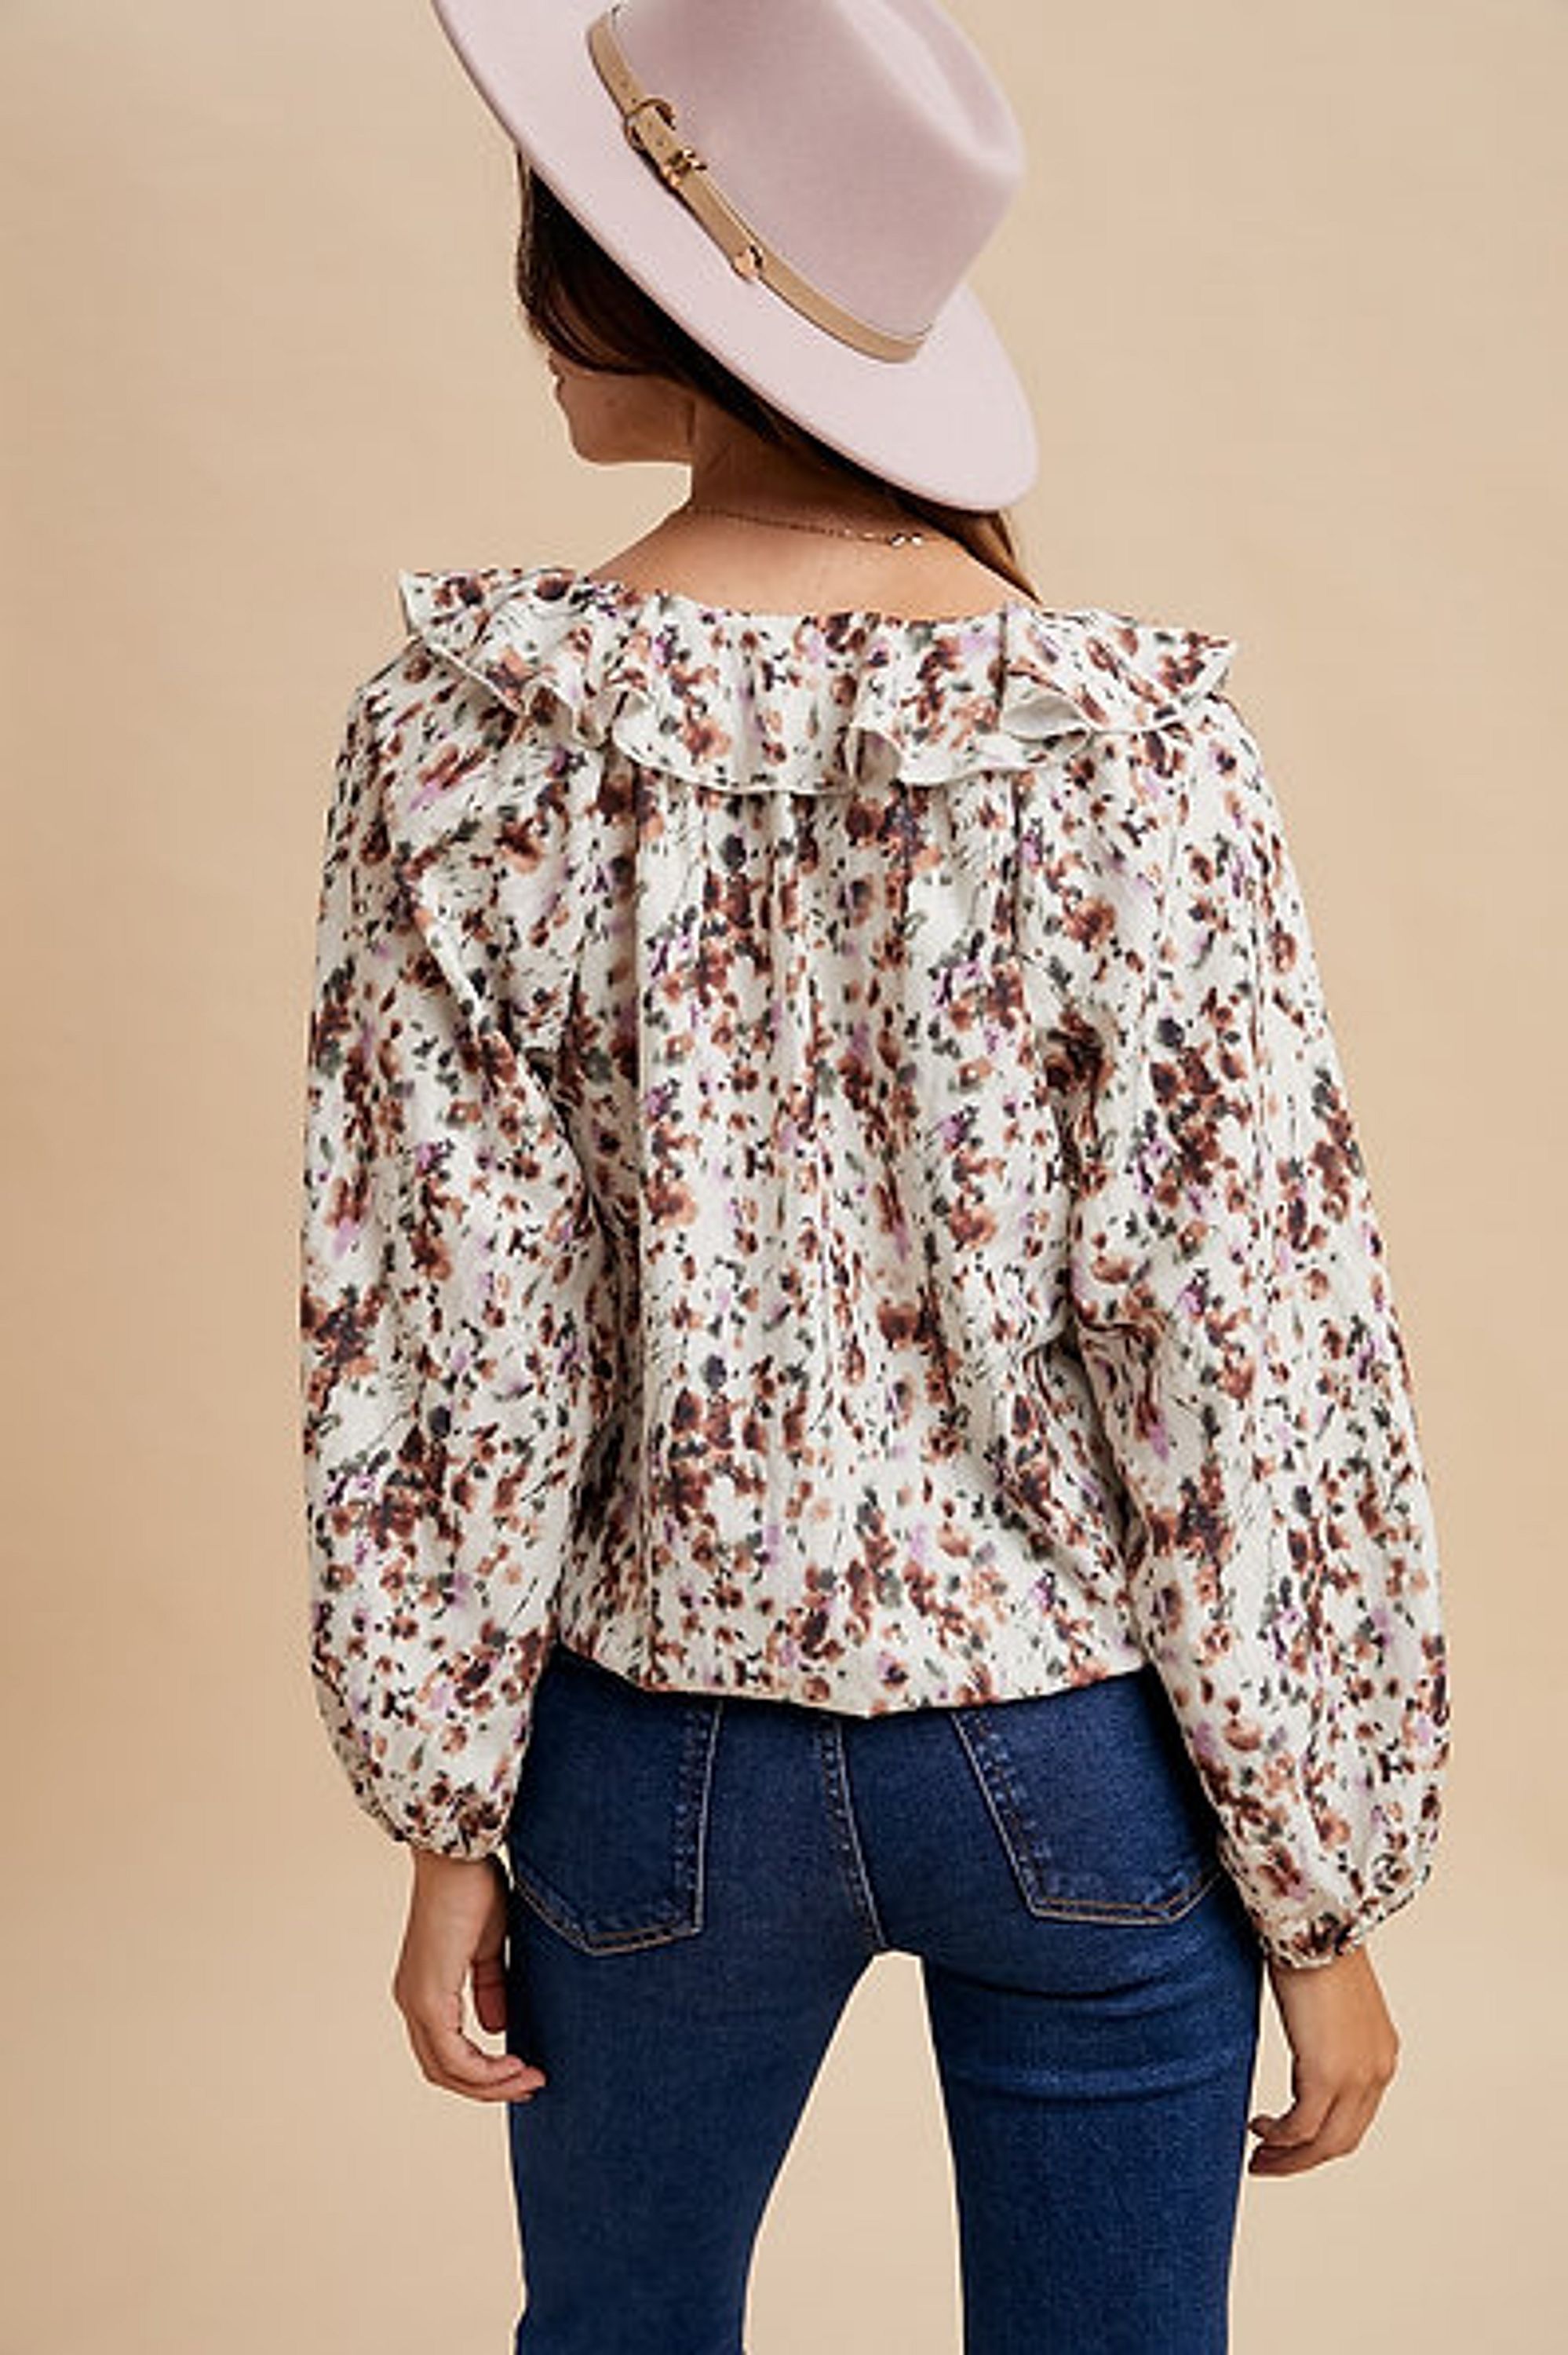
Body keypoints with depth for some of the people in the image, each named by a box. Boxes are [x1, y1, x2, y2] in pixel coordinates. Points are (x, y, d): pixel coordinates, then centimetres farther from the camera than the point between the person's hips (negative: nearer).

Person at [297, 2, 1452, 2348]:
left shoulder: (465, 732, -13)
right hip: (1086, 1769, 0)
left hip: (662, 1765, 1)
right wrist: (1327, 1890, -2)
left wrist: (444, 1815, 3)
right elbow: (1258, 1359, -14)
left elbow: (434, 1322, -9)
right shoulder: (1136, 745, -16)